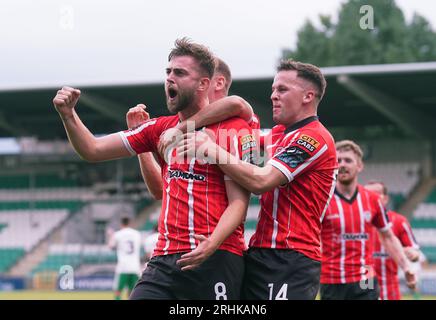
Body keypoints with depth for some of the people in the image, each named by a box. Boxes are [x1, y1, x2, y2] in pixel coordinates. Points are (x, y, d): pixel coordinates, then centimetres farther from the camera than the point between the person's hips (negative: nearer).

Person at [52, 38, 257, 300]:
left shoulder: (233, 130, -3)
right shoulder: (162, 128, 17)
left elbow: (238, 203, -8)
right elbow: (93, 150, 19)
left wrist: (212, 244, -25)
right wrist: (68, 115, 1)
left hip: (215, 260, -6)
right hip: (165, 258, 6)